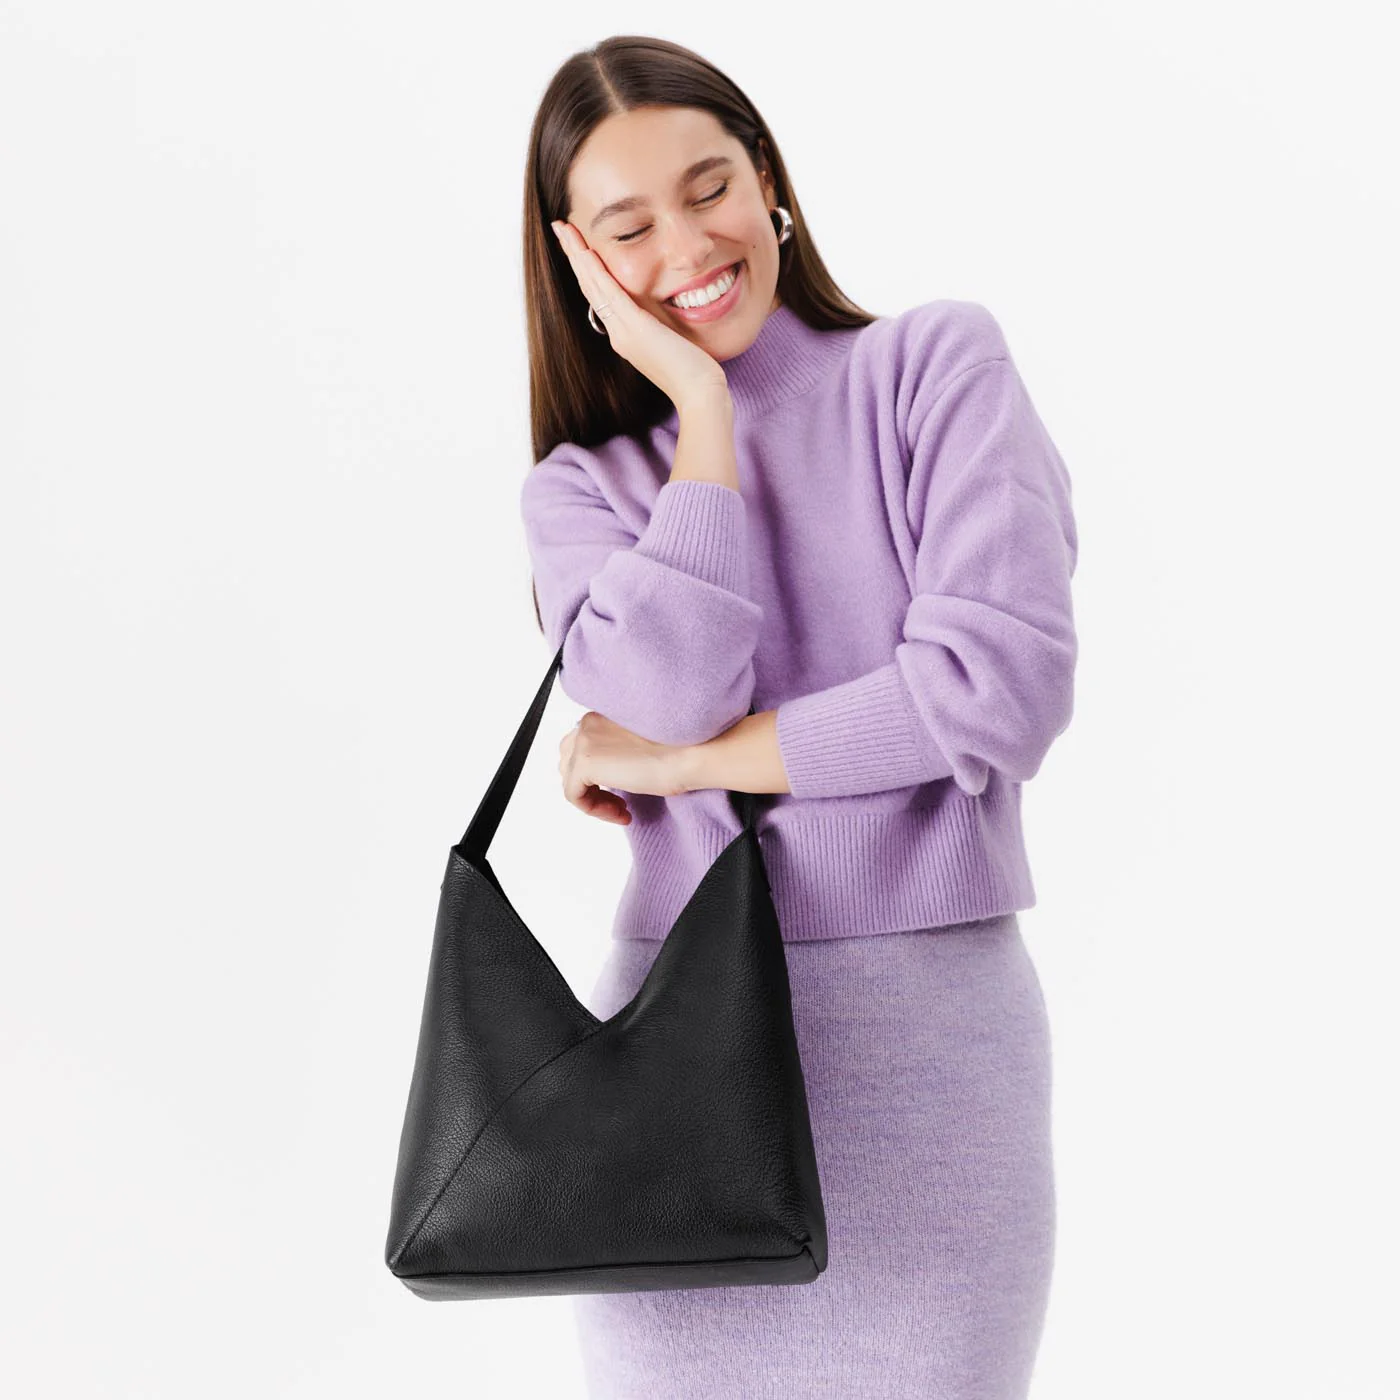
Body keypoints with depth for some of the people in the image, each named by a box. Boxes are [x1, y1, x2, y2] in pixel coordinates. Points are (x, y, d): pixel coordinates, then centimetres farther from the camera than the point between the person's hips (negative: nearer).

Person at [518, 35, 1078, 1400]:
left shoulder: (940, 365, 2)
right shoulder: (580, 487, 9)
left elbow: (1005, 686, -12)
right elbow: (680, 695, -12)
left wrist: (675, 762, -6)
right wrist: (703, 404, -4)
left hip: (933, 1034, -1)